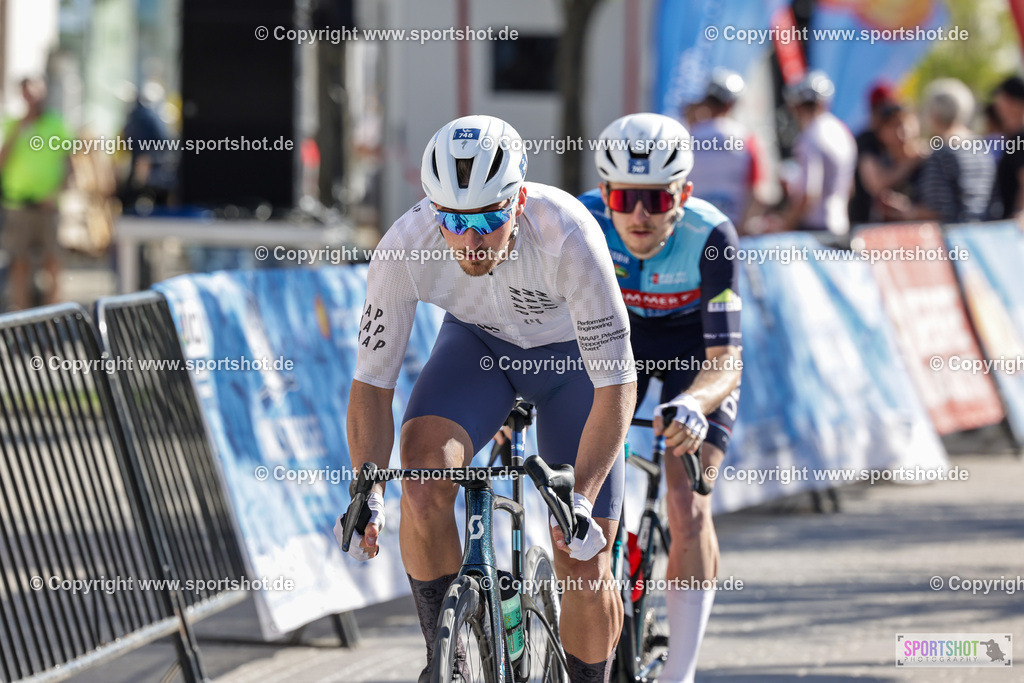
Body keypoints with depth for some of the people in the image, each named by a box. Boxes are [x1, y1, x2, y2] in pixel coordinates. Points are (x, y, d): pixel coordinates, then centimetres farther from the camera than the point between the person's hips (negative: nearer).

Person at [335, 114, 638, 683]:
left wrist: (581, 500, -38)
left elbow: (616, 384, -31)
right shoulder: (405, 249, -31)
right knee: (422, 474, -28)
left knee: (585, 570, -6)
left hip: (571, 354, -2)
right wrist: (368, 493, -32)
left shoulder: (568, 239, -38)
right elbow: (372, 382, -20)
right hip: (477, 343, 2)